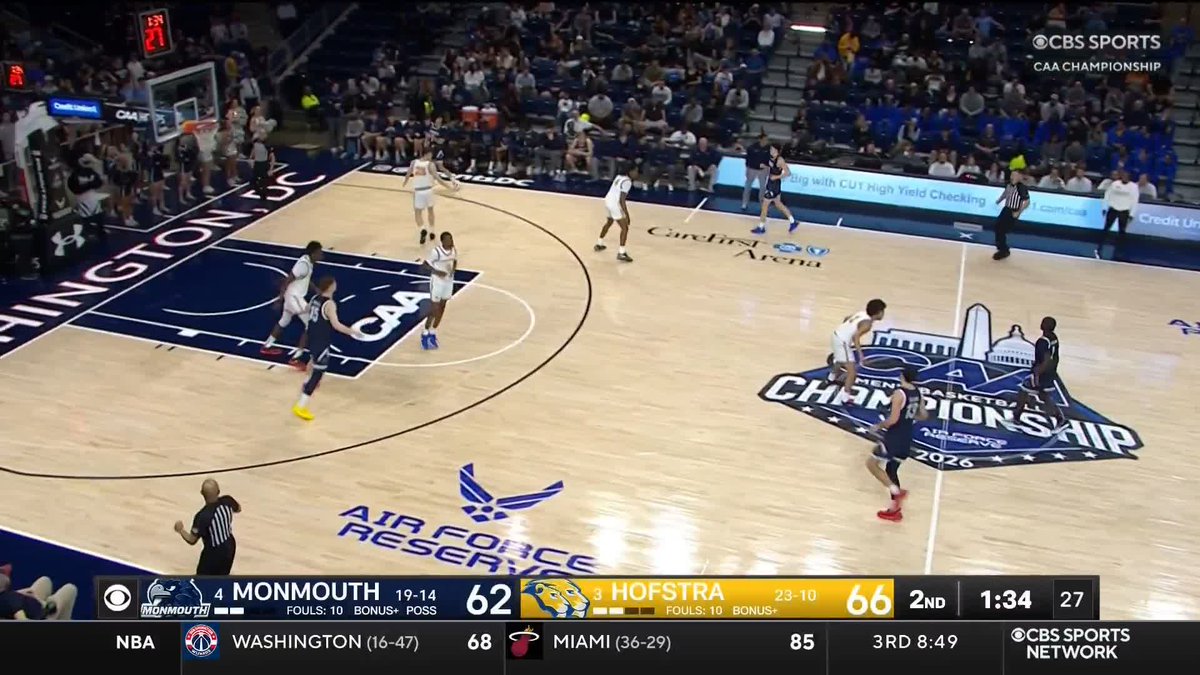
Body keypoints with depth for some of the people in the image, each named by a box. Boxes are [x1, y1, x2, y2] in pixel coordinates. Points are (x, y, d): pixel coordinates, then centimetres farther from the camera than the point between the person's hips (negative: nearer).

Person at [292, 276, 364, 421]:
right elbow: (336, 325, -31)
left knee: (316, 360, 38)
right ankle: (301, 407, -13)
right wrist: (352, 331, -22)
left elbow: (308, 311, 25)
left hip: (312, 338, 10)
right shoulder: (329, 304, -23)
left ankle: (308, 385, 60)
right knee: (317, 373, -8)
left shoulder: (315, 298, 3)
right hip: (322, 342, -10)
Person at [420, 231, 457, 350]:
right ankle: (425, 334, 14)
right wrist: (436, 272, -24)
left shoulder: (453, 250, -4)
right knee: (434, 309, -3)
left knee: (442, 308, 13)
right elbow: (425, 263, -14)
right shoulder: (436, 251, -23)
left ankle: (433, 333, 27)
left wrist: (453, 269, -7)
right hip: (437, 281, -7)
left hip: (448, 281, 7)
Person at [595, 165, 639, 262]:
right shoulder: (627, 182, -15)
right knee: (625, 228, -6)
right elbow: (622, 200, -21)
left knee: (609, 222, 32)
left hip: (608, 200, 10)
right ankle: (621, 253, -12)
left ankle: (599, 244, 46)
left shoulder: (620, 177, 12)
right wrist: (627, 214, -20)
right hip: (614, 204, -10)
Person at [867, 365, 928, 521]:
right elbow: (924, 416, 11)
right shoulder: (918, 393, 3)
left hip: (894, 438, -8)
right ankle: (895, 509, 24)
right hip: (906, 439, 8)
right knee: (891, 470, 20)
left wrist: (878, 426, -9)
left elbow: (893, 419, -25)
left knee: (872, 463, 6)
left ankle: (897, 492, -5)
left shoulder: (899, 393, -21)